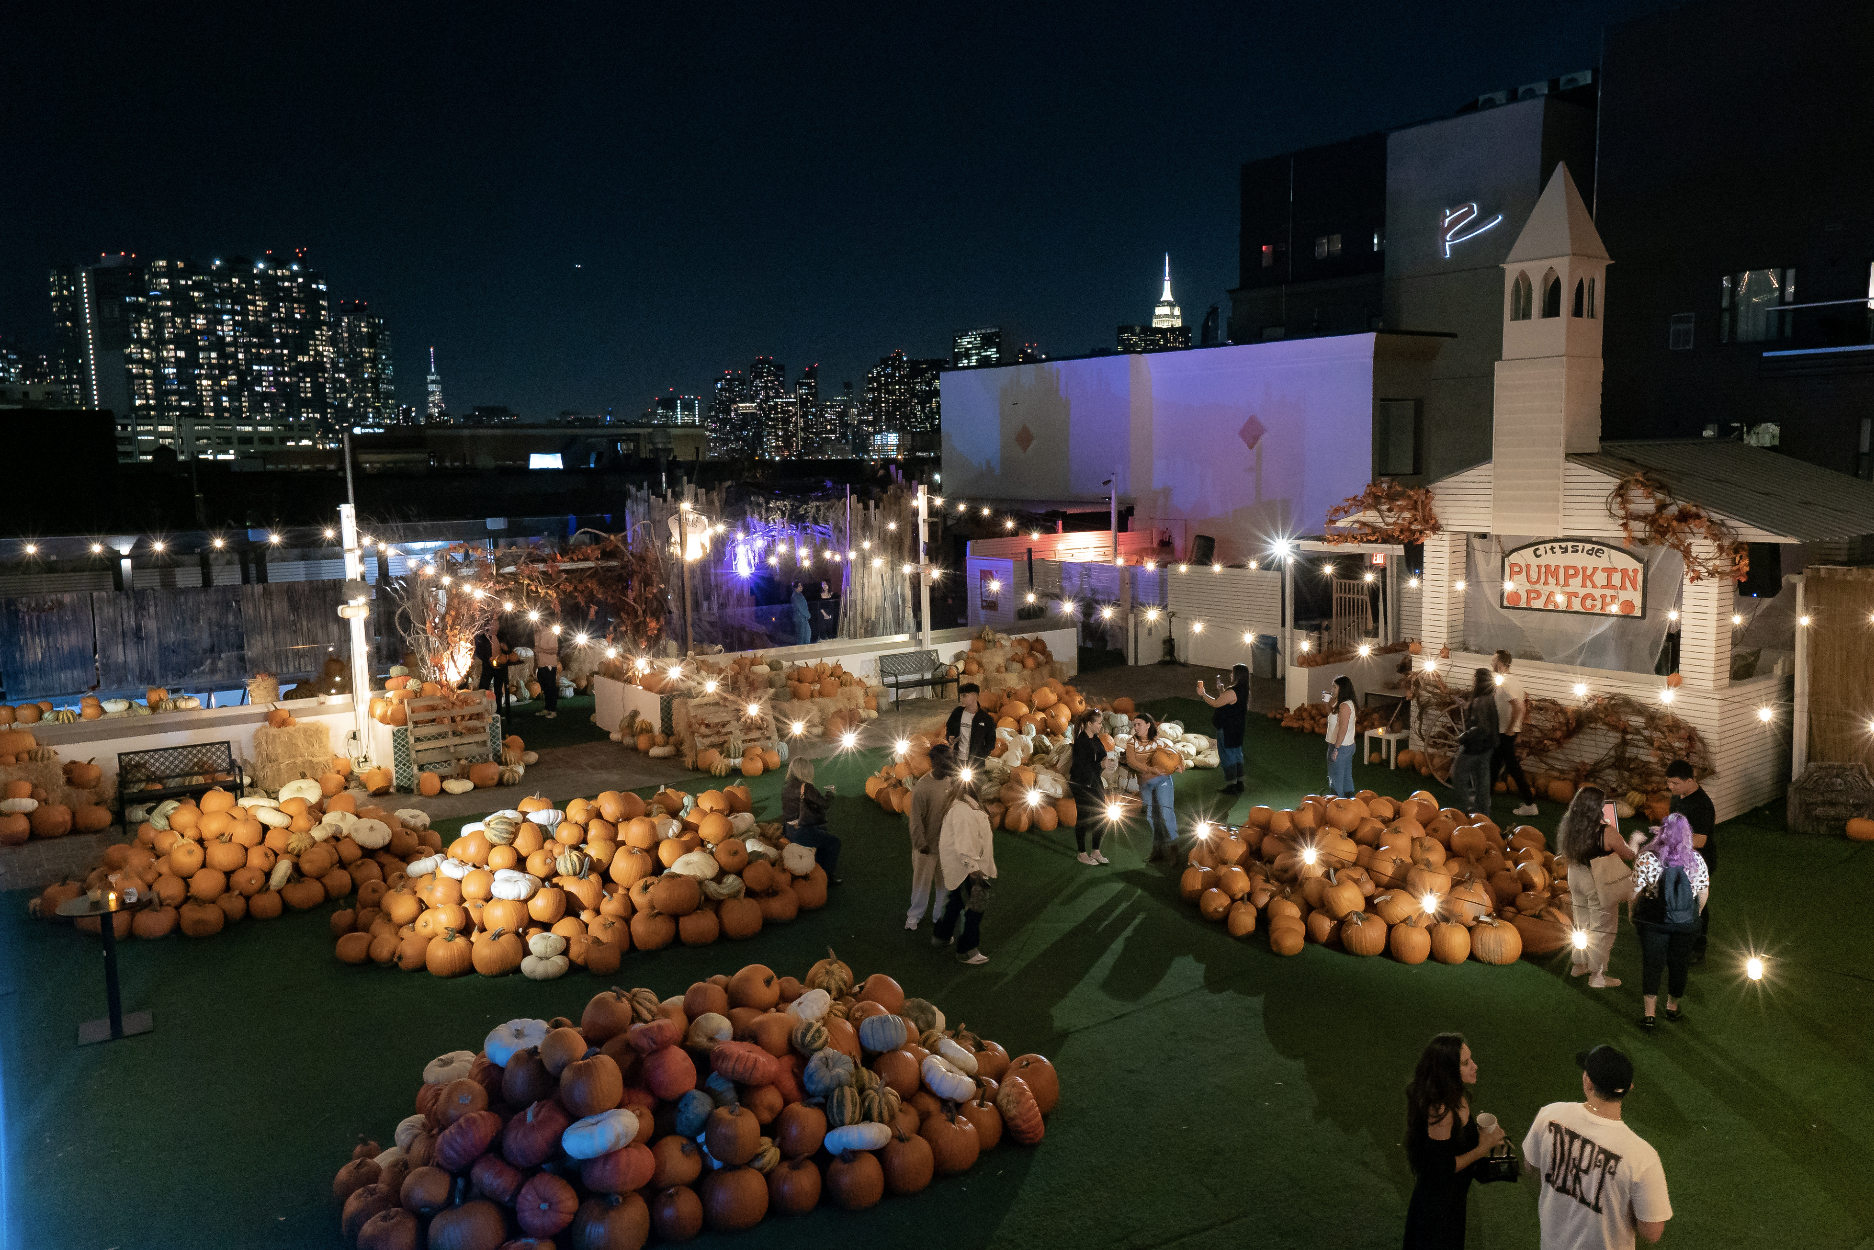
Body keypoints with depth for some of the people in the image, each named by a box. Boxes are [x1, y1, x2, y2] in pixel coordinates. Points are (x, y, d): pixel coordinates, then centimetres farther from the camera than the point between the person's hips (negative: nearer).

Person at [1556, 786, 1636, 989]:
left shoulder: (1569, 828, -7)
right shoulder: (1607, 832, -24)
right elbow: (1629, 855, -9)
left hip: (1577, 880, 6)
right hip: (1599, 886, -6)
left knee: (1582, 924, 24)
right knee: (1601, 929, 10)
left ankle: (1579, 964, 39)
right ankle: (1597, 975, 20)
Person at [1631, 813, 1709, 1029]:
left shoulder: (1646, 859, -19)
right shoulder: (1696, 860, -12)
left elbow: (1636, 892, -14)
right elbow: (1704, 893, -2)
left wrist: (1633, 914, 3)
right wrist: (1696, 913, 16)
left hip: (1653, 920, -2)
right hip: (1685, 921, 2)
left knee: (1651, 964, 9)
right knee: (1679, 963, 19)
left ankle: (1649, 1013, 7)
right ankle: (1673, 1007, 35)